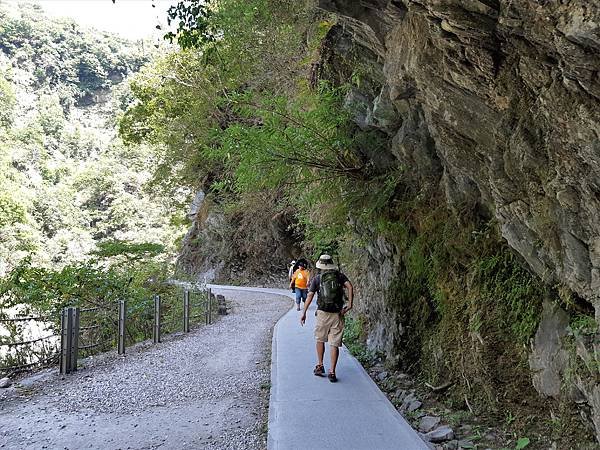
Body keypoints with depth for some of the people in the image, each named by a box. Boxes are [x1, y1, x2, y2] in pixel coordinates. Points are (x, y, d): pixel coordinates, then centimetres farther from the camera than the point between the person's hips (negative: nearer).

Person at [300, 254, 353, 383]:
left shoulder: (317, 279, 4)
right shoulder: (340, 276, 6)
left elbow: (309, 296, -3)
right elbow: (350, 287, -11)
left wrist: (304, 313, 0)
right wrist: (350, 304, -11)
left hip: (322, 313, 0)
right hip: (337, 313, 0)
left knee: (320, 339, 20)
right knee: (334, 344, 4)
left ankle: (319, 366, 21)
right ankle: (332, 372, 3)